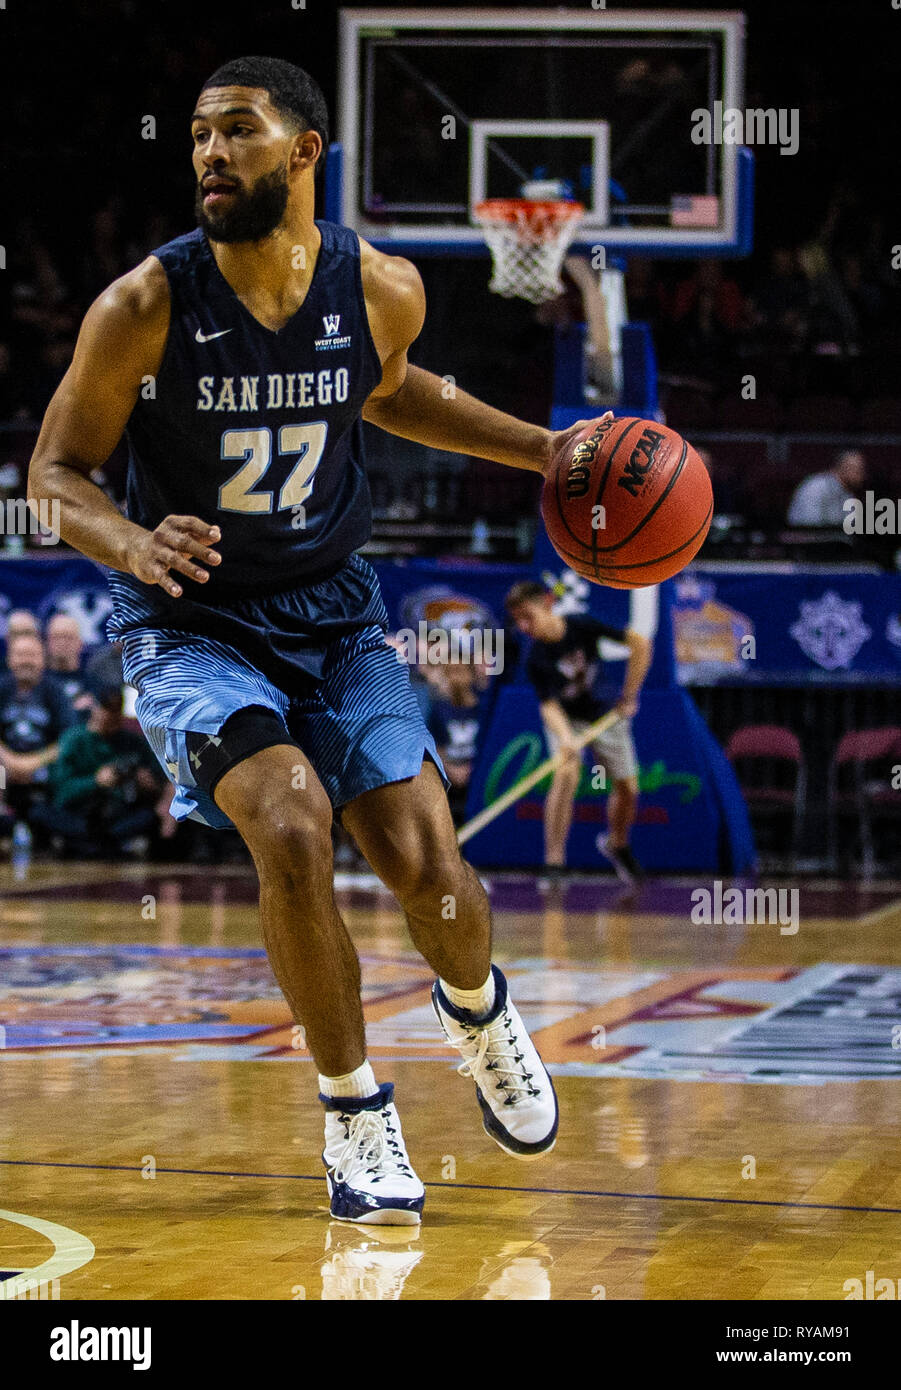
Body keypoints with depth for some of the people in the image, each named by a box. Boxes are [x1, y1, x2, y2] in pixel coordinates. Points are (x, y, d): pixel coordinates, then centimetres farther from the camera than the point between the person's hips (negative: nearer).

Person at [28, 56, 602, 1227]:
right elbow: (57, 469, -8)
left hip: (333, 614, 3)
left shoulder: (383, 290, -8)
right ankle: (354, 1109, -5)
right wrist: (134, 544, -28)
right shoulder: (144, 308, -17)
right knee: (292, 828, -27)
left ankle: (477, 1010, 29)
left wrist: (542, 449, 10)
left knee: (427, 867, -10)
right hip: (189, 627, -2)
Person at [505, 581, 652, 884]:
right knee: (567, 773, -28)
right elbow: (549, 707, -30)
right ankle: (553, 863, -27)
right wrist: (565, 740, -50)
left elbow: (639, 643, -18)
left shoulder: (582, 625, -25)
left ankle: (617, 844, 35)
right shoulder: (535, 660, -25)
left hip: (606, 715, 2)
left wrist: (629, 696, -17)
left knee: (627, 787, 3)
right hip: (567, 719, -2)